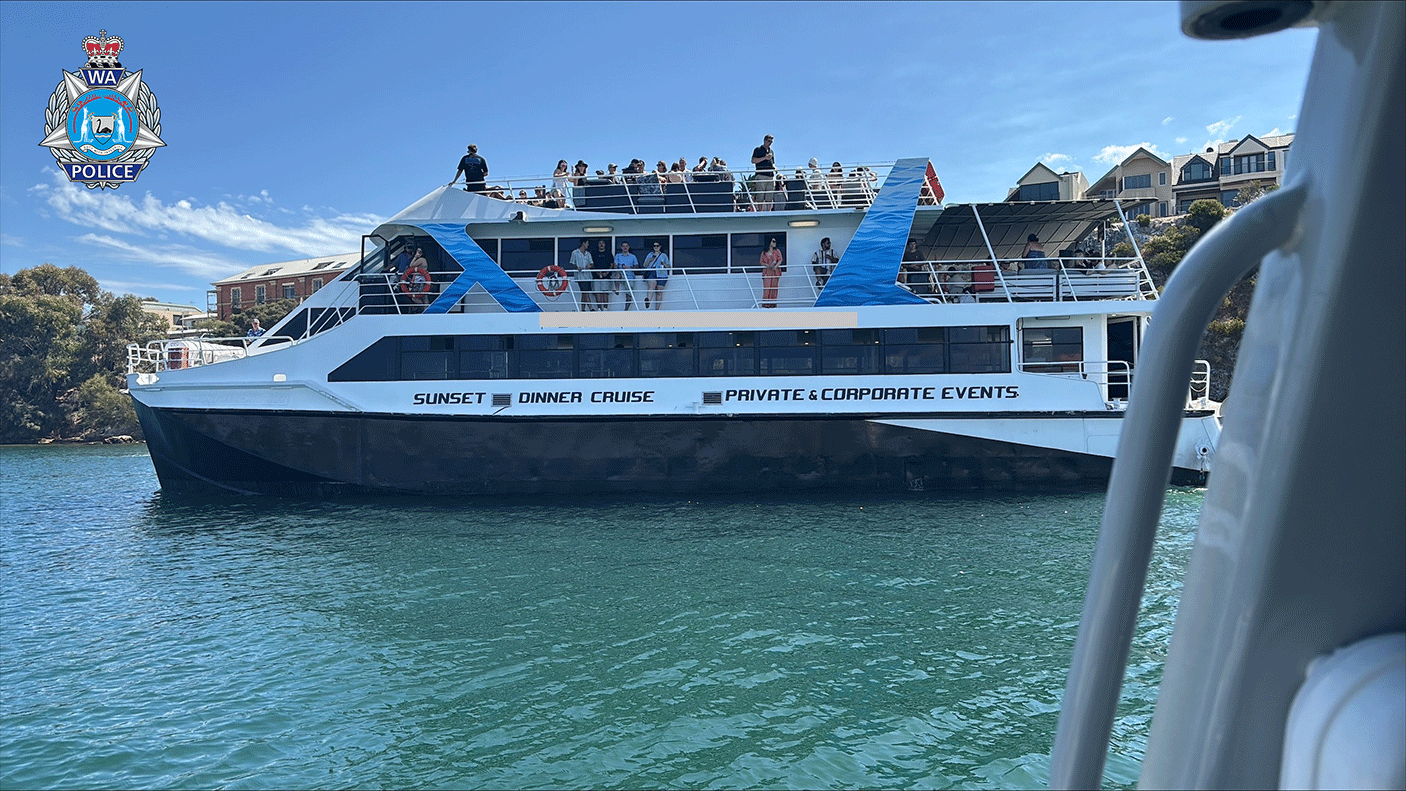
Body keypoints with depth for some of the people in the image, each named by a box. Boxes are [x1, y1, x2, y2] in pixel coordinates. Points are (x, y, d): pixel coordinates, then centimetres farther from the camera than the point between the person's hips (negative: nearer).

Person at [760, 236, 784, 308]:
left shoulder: (777, 251, 10)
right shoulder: (764, 252, 10)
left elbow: (780, 260, 0)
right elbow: (761, 262, 7)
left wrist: (775, 266, -15)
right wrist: (768, 266, -11)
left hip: (775, 271, 0)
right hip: (767, 272, 0)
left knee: (774, 288, -3)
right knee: (766, 288, -9)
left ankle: (773, 304, -1)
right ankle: (765, 304, -10)